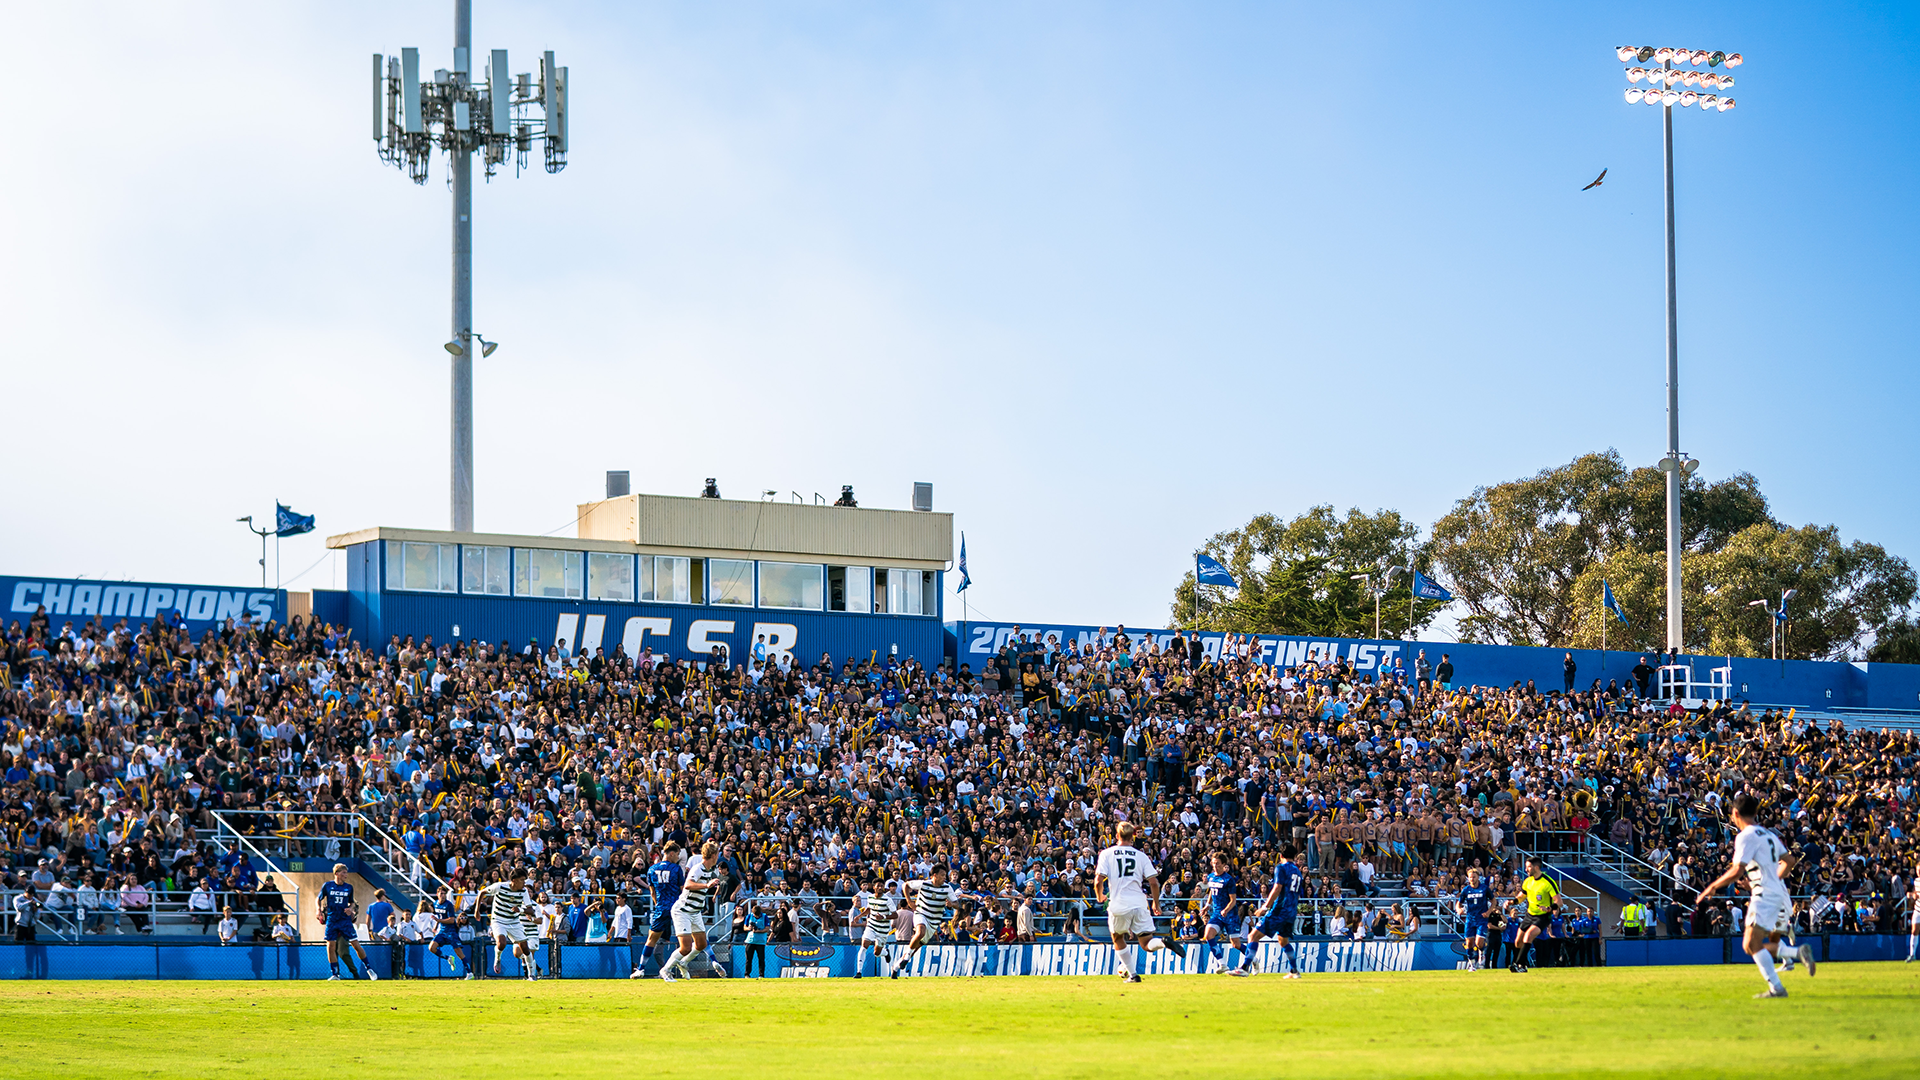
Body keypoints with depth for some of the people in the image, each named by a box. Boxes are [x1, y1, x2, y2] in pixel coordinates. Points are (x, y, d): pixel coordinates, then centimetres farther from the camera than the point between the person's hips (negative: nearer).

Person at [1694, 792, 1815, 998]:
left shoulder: (1746, 836, -9)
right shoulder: (1769, 834, 17)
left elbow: (1737, 871, -17)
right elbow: (1788, 861, 23)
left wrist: (1712, 887, -7)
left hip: (1765, 896, -9)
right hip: (1780, 895, 9)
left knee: (1752, 944, -12)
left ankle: (1776, 987, -21)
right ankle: (1799, 952, -4)